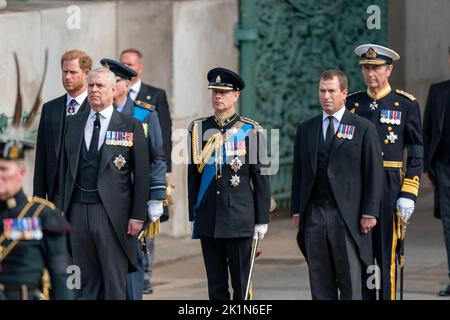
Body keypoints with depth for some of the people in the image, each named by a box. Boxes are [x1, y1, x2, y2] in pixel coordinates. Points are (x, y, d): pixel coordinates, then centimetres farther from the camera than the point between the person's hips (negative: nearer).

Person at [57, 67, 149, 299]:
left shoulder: (130, 126, -1)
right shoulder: (74, 123, 12)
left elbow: (141, 174, -2)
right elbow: (65, 167, 13)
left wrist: (138, 216, -7)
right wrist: (63, 207, 7)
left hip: (112, 212, -4)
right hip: (78, 209, 4)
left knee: (114, 282, 0)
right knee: (86, 280, 9)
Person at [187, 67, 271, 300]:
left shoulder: (250, 131, 0)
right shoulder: (199, 129, 9)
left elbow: (260, 178, 0)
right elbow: (193, 175, 11)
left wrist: (261, 220, -3)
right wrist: (193, 216, 9)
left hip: (239, 219, -3)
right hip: (208, 218, 3)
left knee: (241, 283, 0)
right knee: (216, 285, 7)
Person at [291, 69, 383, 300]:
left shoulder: (364, 129, 1)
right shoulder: (305, 130, 14)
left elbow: (374, 173, -2)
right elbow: (298, 172, 14)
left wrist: (369, 213, -8)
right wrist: (296, 211, 6)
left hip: (347, 216, -4)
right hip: (314, 215, 4)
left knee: (351, 283, -1)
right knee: (320, 283, 5)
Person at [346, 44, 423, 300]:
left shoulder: (406, 105, 1)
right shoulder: (351, 104, 10)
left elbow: (417, 155, 0)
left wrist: (408, 195, -8)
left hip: (389, 188, -3)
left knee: (386, 254, -1)